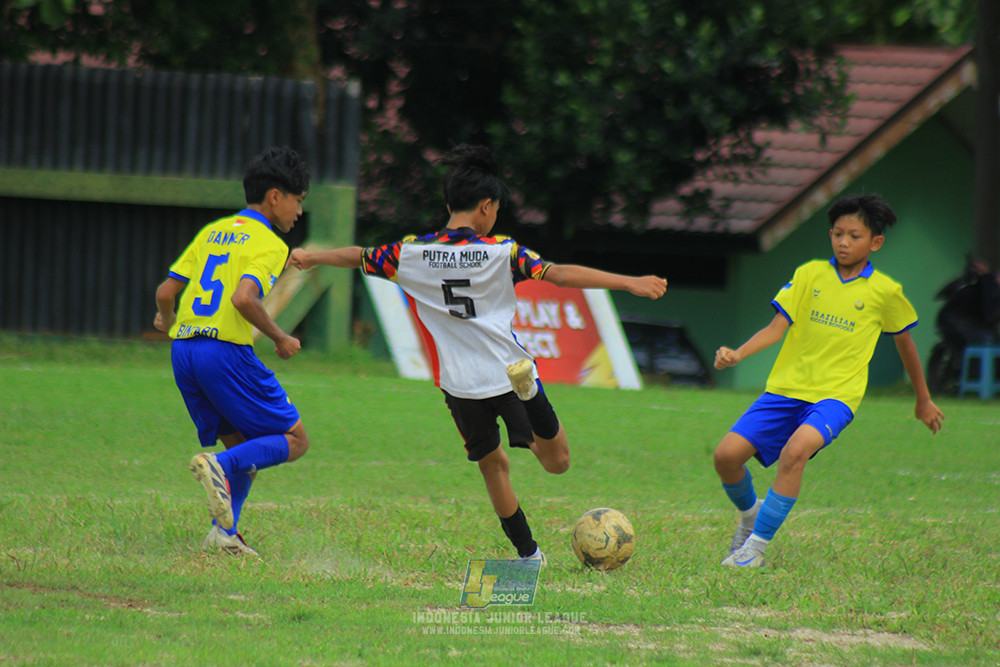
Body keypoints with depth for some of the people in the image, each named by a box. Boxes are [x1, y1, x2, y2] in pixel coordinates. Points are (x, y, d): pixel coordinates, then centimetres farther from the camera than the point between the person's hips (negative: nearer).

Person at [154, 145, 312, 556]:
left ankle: (225, 533, 1)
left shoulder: (212, 232, 17)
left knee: (244, 445, 18)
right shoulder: (269, 244, -4)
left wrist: (165, 320, 38)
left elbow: (165, 292, 15)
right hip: (226, 350, -8)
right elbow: (244, 298, -20)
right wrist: (280, 338, -6)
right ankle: (219, 466, -21)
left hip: (183, 350, 8)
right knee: (294, 440, 2)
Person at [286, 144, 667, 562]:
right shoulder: (501, 252, -10)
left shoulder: (412, 253, -1)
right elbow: (559, 274, -15)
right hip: (511, 372, -3)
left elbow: (358, 258, 14)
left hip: (459, 383, 3)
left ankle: (528, 553, 20)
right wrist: (628, 283, -12)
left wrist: (308, 258, 32)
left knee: (493, 466, 17)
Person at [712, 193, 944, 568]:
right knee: (727, 455, -11)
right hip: (787, 386, 3)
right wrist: (737, 355, -17)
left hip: (836, 394, -3)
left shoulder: (885, 291, 3)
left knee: (796, 449, -33)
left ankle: (756, 546, -25)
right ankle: (750, 512, 23)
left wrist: (924, 401, 28)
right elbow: (776, 328, 1)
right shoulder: (810, 274, 5)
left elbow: (904, 342, 18)